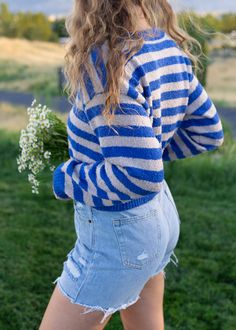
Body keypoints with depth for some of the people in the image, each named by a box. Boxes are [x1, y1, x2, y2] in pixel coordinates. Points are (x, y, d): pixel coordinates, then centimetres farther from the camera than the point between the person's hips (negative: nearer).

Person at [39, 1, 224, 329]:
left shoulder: (108, 60, -26)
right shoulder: (171, 50, -2)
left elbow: (137, 175, -29)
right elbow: (208, 133, 8)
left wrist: (65, 181, -14)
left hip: (118, 232, -8)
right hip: (162, 216, 8)